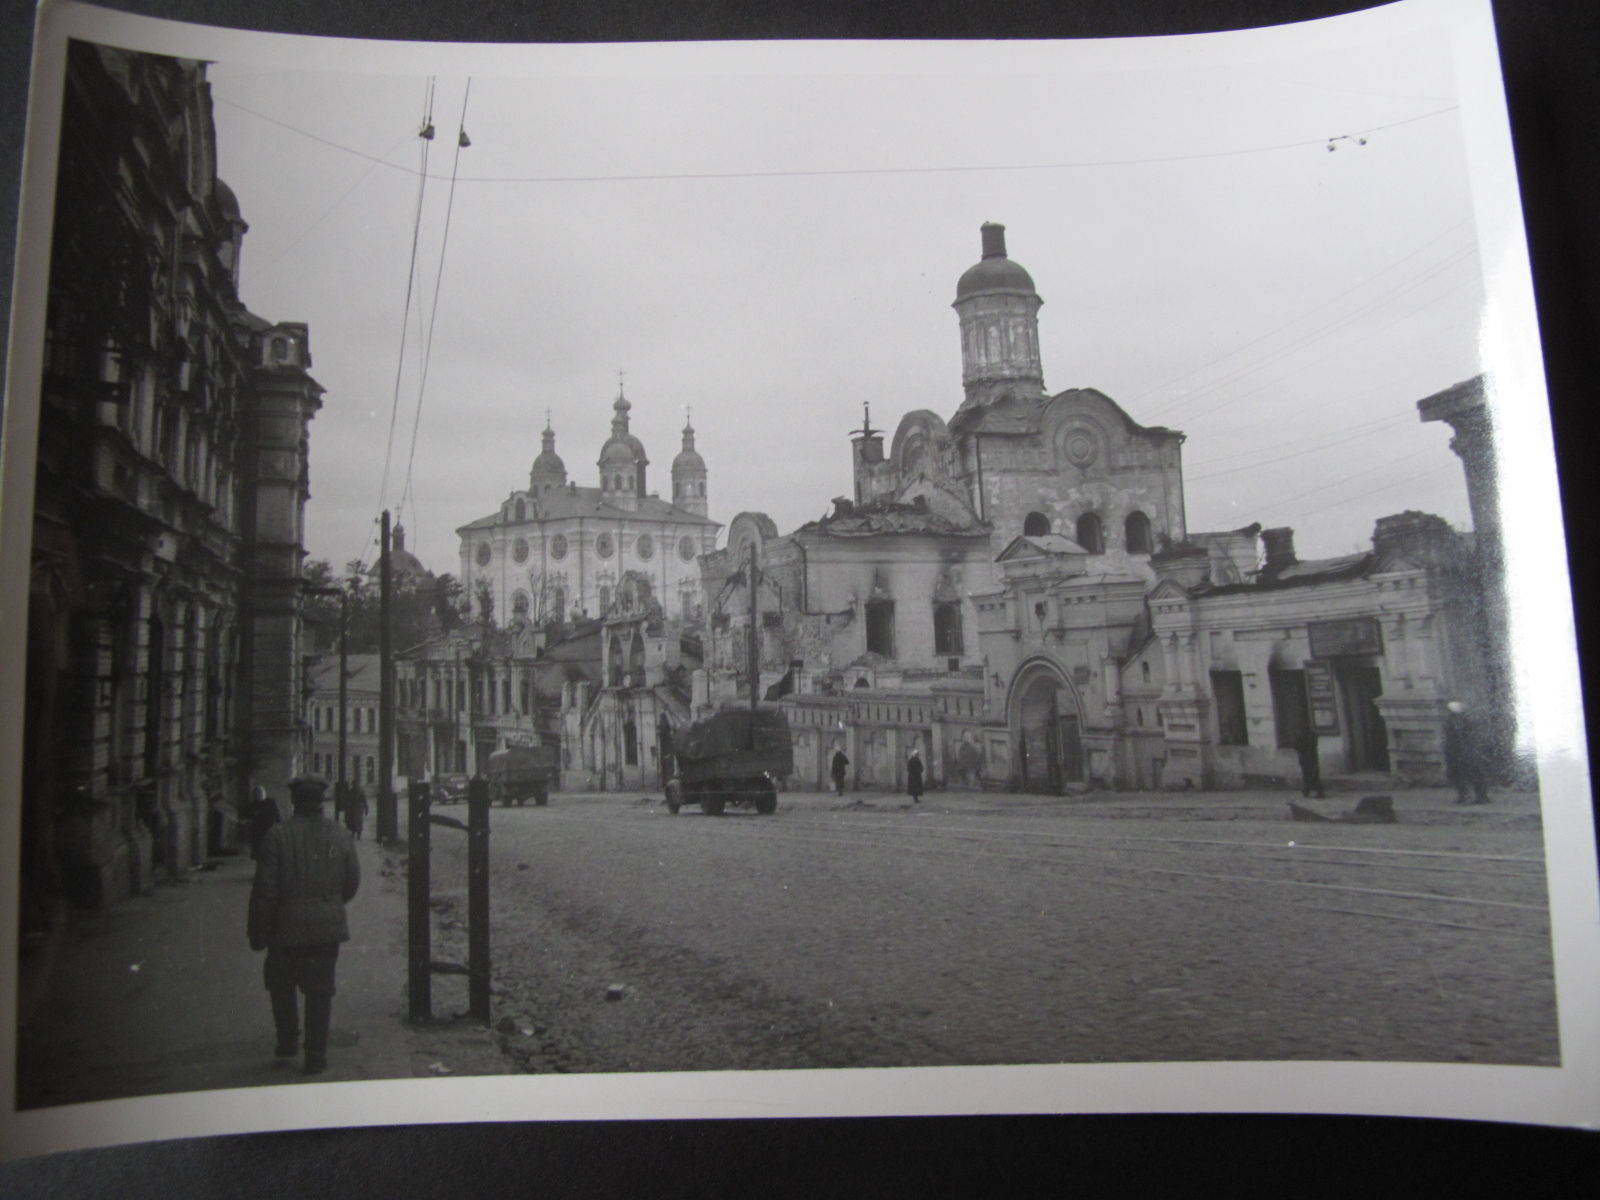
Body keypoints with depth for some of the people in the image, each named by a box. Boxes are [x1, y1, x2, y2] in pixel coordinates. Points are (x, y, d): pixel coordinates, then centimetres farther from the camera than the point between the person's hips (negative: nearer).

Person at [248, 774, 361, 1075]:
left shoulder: (278, 836, -12)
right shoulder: (340, 835, -1)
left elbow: (265, 890, -11)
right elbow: (352, 882, 6)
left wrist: (257, 933, -2)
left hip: (288, 929, -2)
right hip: (328, 929, 2)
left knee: (281, 984, 21)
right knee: (320, 991, 9)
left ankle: (288, 1042, 25)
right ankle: (316, 1058, 12)